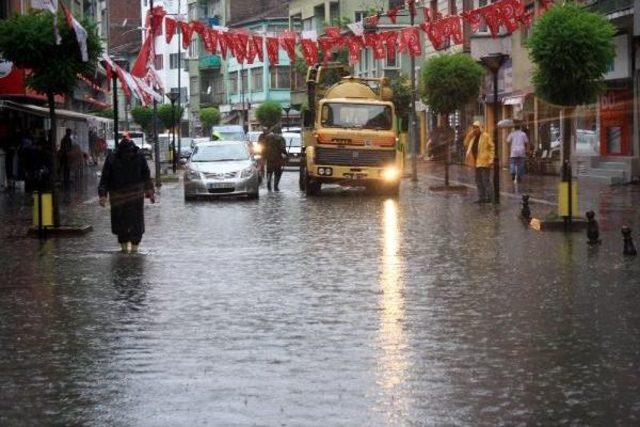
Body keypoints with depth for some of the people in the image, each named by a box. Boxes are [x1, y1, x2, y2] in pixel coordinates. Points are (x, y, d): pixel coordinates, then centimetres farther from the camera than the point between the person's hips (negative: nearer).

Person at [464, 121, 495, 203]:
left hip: (484, 162, -8)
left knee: (486, 180, -7)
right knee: (478, 181, 10)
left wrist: (491, 160, -16)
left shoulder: (485, 136, -8)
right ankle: (481, 197, 15)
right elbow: (466, 144, 12)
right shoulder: (473, 137, 14)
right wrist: (470, 134, 2)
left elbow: (492, 147, -10)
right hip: (477, 162, 8)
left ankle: (488, 197, -3)